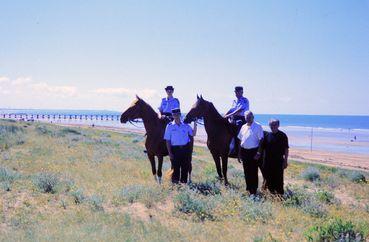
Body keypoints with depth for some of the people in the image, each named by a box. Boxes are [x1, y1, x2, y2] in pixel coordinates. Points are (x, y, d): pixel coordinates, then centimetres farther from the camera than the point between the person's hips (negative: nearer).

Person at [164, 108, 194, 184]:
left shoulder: (186, 125, 5)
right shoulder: (169, 126, -1)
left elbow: (191, 136, 18)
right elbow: (168, 141, -2)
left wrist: (190, 147, 6)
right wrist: (170, 153, -9)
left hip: (185, 149, 2)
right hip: (175, 149, -2)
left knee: (185, 168, 7)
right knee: (175, 168, -1)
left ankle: (184, 182, 18)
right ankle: (175, 182, 8)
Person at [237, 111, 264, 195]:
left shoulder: (258, 126, -7)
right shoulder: (243, 127, 10)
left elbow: (261, 140, -10)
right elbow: (240, 139, 15)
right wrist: (239, 153, 12)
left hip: (253, 151, -5)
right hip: (244, 151, 6)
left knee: (253, 172, 0)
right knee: (246, 171, 13)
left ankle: (253, 190, 8)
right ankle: (248, 188, 27)